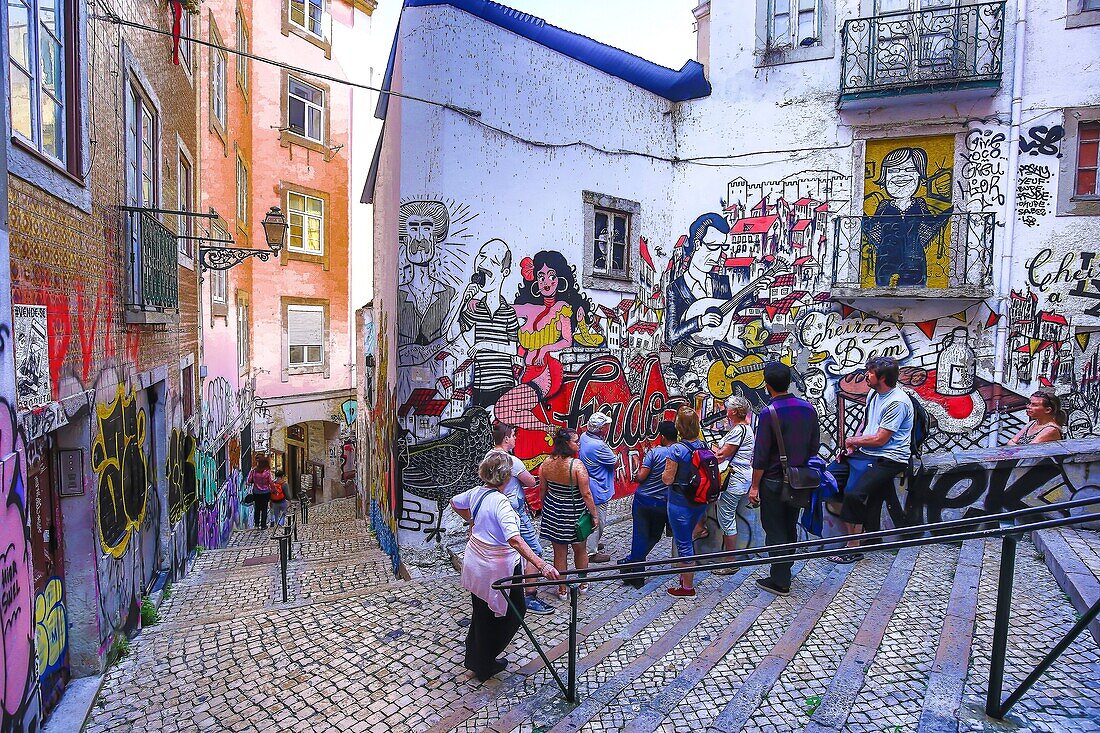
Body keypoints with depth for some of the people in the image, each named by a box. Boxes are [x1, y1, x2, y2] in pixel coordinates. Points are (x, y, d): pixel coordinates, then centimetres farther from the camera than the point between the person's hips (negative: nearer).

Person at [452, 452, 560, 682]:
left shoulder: (476, 493, -4)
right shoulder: (500, 502, -27)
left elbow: (455, 503, 18)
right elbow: (515, 540, -37)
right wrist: (541, 565, -42)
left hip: (474, 563, 8)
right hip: (497, 569, -8)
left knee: (481, 612, 24)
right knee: (515, 611, 14)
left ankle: (474, 658, 40)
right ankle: (485, 663, 23)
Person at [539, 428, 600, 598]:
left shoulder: (546, 463, -7)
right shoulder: (577, 465, -23)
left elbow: (542, 489, 3)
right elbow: (586, 494, -19)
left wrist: (545, 507, 19)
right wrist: (595, 515, -8)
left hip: (553, 512, 3)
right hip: (574, 513, -3)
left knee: (559, 552, 14)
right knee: (580, 550, 20)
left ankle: (562, 589, 25)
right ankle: (583, 583, 37)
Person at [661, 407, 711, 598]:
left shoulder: (676, 450, -21)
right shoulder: (703, 445, -2)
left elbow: (667, 479, -17)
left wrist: (665, 472, 4)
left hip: (680, 503, -7)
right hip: (700, 501, 7)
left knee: (683, 543, 7)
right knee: (687, 538, 25)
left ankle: (687, 587, 20)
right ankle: (687, 576, 41)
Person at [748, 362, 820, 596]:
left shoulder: (769, 413, -19)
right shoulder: (808, 408, -1)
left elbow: (761, 455, -17)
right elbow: (814, 447, 7)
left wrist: (754, 486, -9)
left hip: (774, 482, -6)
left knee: (775, 531, 6)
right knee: (790, 528, 20)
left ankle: (780, 581, 13)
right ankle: (784, 572, 34)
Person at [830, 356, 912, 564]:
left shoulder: (898, 402, -18)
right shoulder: (874, 393, 11)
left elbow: (879, 439, -18)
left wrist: (852, 441, -3)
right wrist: (852, 444, 6)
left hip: (888, 459, -10)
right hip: (865, 453, 10)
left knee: (853, 494, -23)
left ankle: (853, 548, -10)